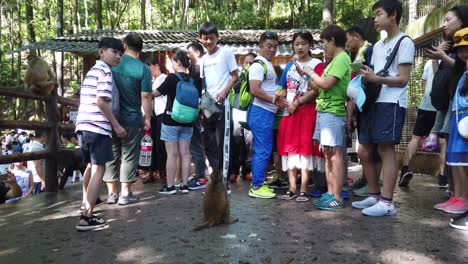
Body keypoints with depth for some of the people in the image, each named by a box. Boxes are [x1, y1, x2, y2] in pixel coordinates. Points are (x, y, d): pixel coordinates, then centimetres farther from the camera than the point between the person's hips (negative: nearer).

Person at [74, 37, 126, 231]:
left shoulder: (92, 71, 22)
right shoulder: (105, 71, -6)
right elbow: (101, 101, -16)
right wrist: (116, 125, -12)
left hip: (83, 126, 9)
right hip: (98, 127, -9)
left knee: (91, 166, 26)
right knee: (98, 170, -7)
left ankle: (87, 200, 46)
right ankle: (87, 217, -10)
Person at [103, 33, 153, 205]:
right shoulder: (143, 69, -8)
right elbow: (145, 96, -12)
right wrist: (147, 118, -2)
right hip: (132, 119, -3)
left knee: (111, 155, 12)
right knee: (129, 156, 5)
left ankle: (112, 193, 17)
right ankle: (125, 194, 9)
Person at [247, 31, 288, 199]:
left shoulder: (268, 65, 19)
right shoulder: (258, 65, -12)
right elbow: (255, 90, -22)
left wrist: (277, 100, 13)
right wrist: (274, 100, -16)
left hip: (267, 113, 10)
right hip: (261, 113, -10)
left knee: (260, 150, 13)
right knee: (263, 150, -7)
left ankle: (258, 183, 22)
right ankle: (256, 187, 0)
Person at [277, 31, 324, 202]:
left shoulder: (316, 64, -2)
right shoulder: (289, 66, 16)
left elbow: (316, 90, -11)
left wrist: (296, 103, -12)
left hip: (307, 111, -6)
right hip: (289, 112, 6)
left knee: (305, 148, -5)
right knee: (290, 149, 4)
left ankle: (304, 190, 1)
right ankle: (292, 189, 11)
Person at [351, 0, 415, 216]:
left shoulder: (405, 42, 0)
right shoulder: (378, 46, 24)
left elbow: (403, 80, -8)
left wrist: (377, 79, -22)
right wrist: (365, 79, 0)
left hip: (391, 104, -8)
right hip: (373, 103, 8)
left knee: (386, 149, -10)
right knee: (364, 152, 6)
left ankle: (387, 203, -6)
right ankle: (375, 196, 18)